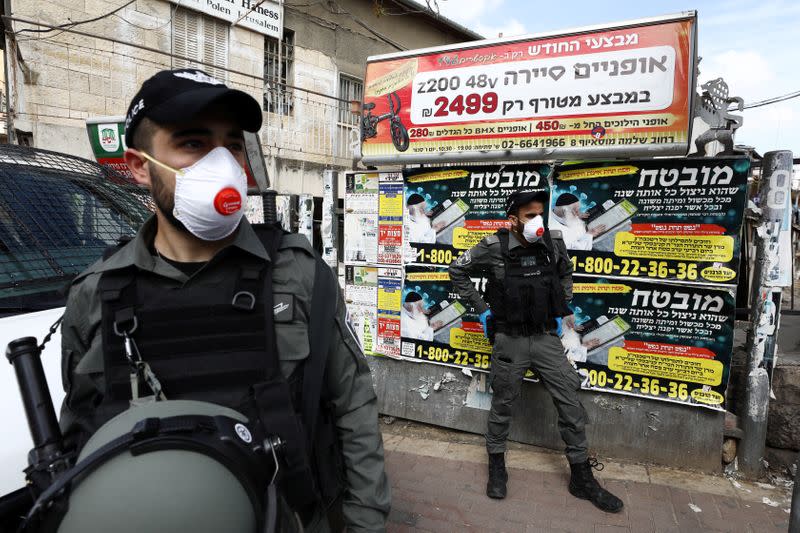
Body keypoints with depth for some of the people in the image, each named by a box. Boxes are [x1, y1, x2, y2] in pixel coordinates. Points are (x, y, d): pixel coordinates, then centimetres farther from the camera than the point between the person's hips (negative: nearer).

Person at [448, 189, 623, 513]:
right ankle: (497, 466, 32)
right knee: (502, 404, 10)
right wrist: (481, 308, -2)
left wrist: (565, 308, 12)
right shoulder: (493, 248, -13)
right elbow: (457, 271, 0)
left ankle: (582, 478, 21)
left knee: (570, 403, 5)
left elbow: (566, 273, 19)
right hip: (510, 340, -3)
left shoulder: (553, 243, -3)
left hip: (547, 338, 4)